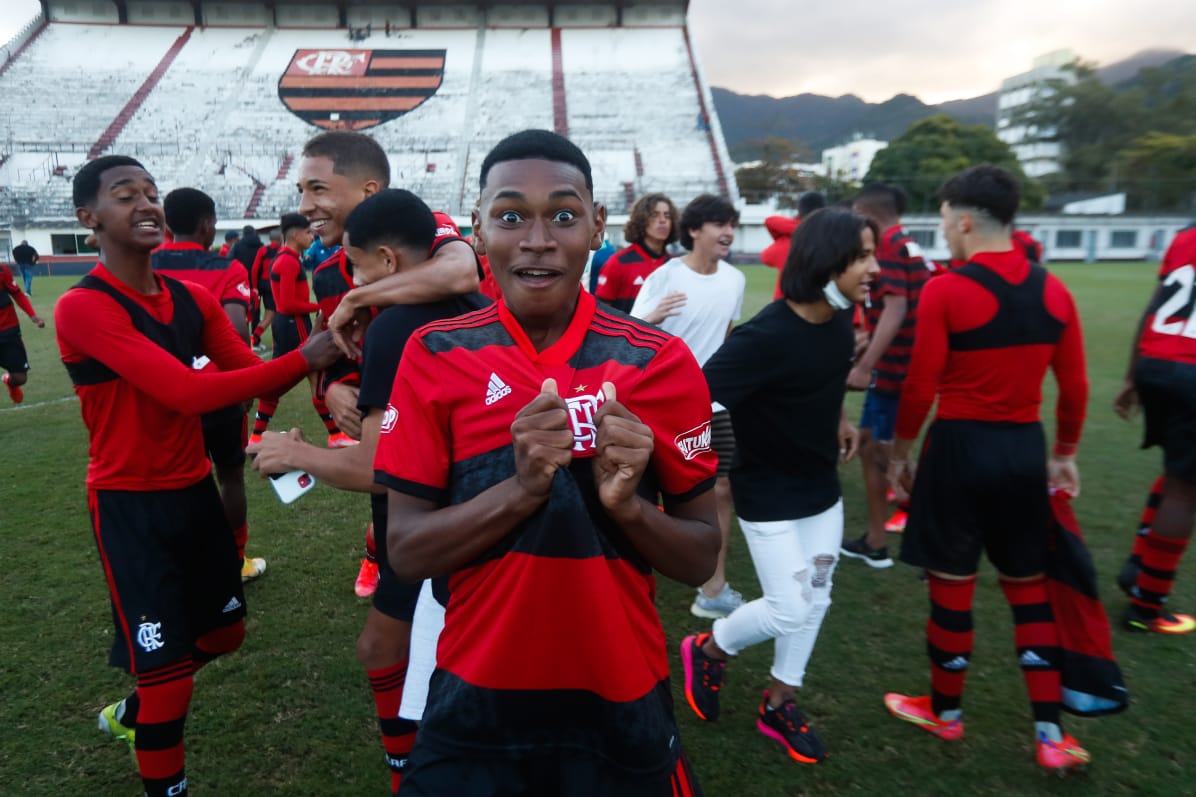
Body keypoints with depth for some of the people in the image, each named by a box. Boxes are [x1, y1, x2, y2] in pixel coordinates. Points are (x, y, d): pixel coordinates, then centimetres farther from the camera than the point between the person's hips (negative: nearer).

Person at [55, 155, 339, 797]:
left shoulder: (193, 300, 4)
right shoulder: (83, 308, -20)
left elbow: (253, 373, -1)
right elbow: (187, 393, -30)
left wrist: (312, 359, -21)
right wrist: (302, 359, -33)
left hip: (195, 489, 8)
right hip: (130, 503, -7)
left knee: (225, 631, 21)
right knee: (168, 671, 0)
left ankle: (133, 711, 50)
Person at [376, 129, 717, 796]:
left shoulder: (661, 362, -8)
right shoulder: (435, 357, -7)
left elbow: (701, 558, -3)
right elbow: (406, 553, -8)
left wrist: (628, 505, -23)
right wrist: (520, 489, -24)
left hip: (622, 702, 1)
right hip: (477, 701, 0)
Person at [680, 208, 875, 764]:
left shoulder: (840, 317, -4)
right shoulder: (767, 335, -29)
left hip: (822, 487, 8)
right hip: (770, 495, -8)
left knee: (815, 600, 15)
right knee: (790, 609, -3)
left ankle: (778, 705, 35)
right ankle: (707, 650, 27)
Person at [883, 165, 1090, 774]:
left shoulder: (945, 290, -13)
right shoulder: (1053, 291, 2)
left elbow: (920, 387, -13)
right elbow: (1075, 387, 7)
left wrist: (900, 451, 1)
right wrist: (1065, 454, 20)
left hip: (961, 446, -5)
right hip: (1025, 447, 5)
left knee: (951, 583, 10)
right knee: (1028, 585, 17)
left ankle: (944, 712, 29)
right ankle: (1051, 734, 23)